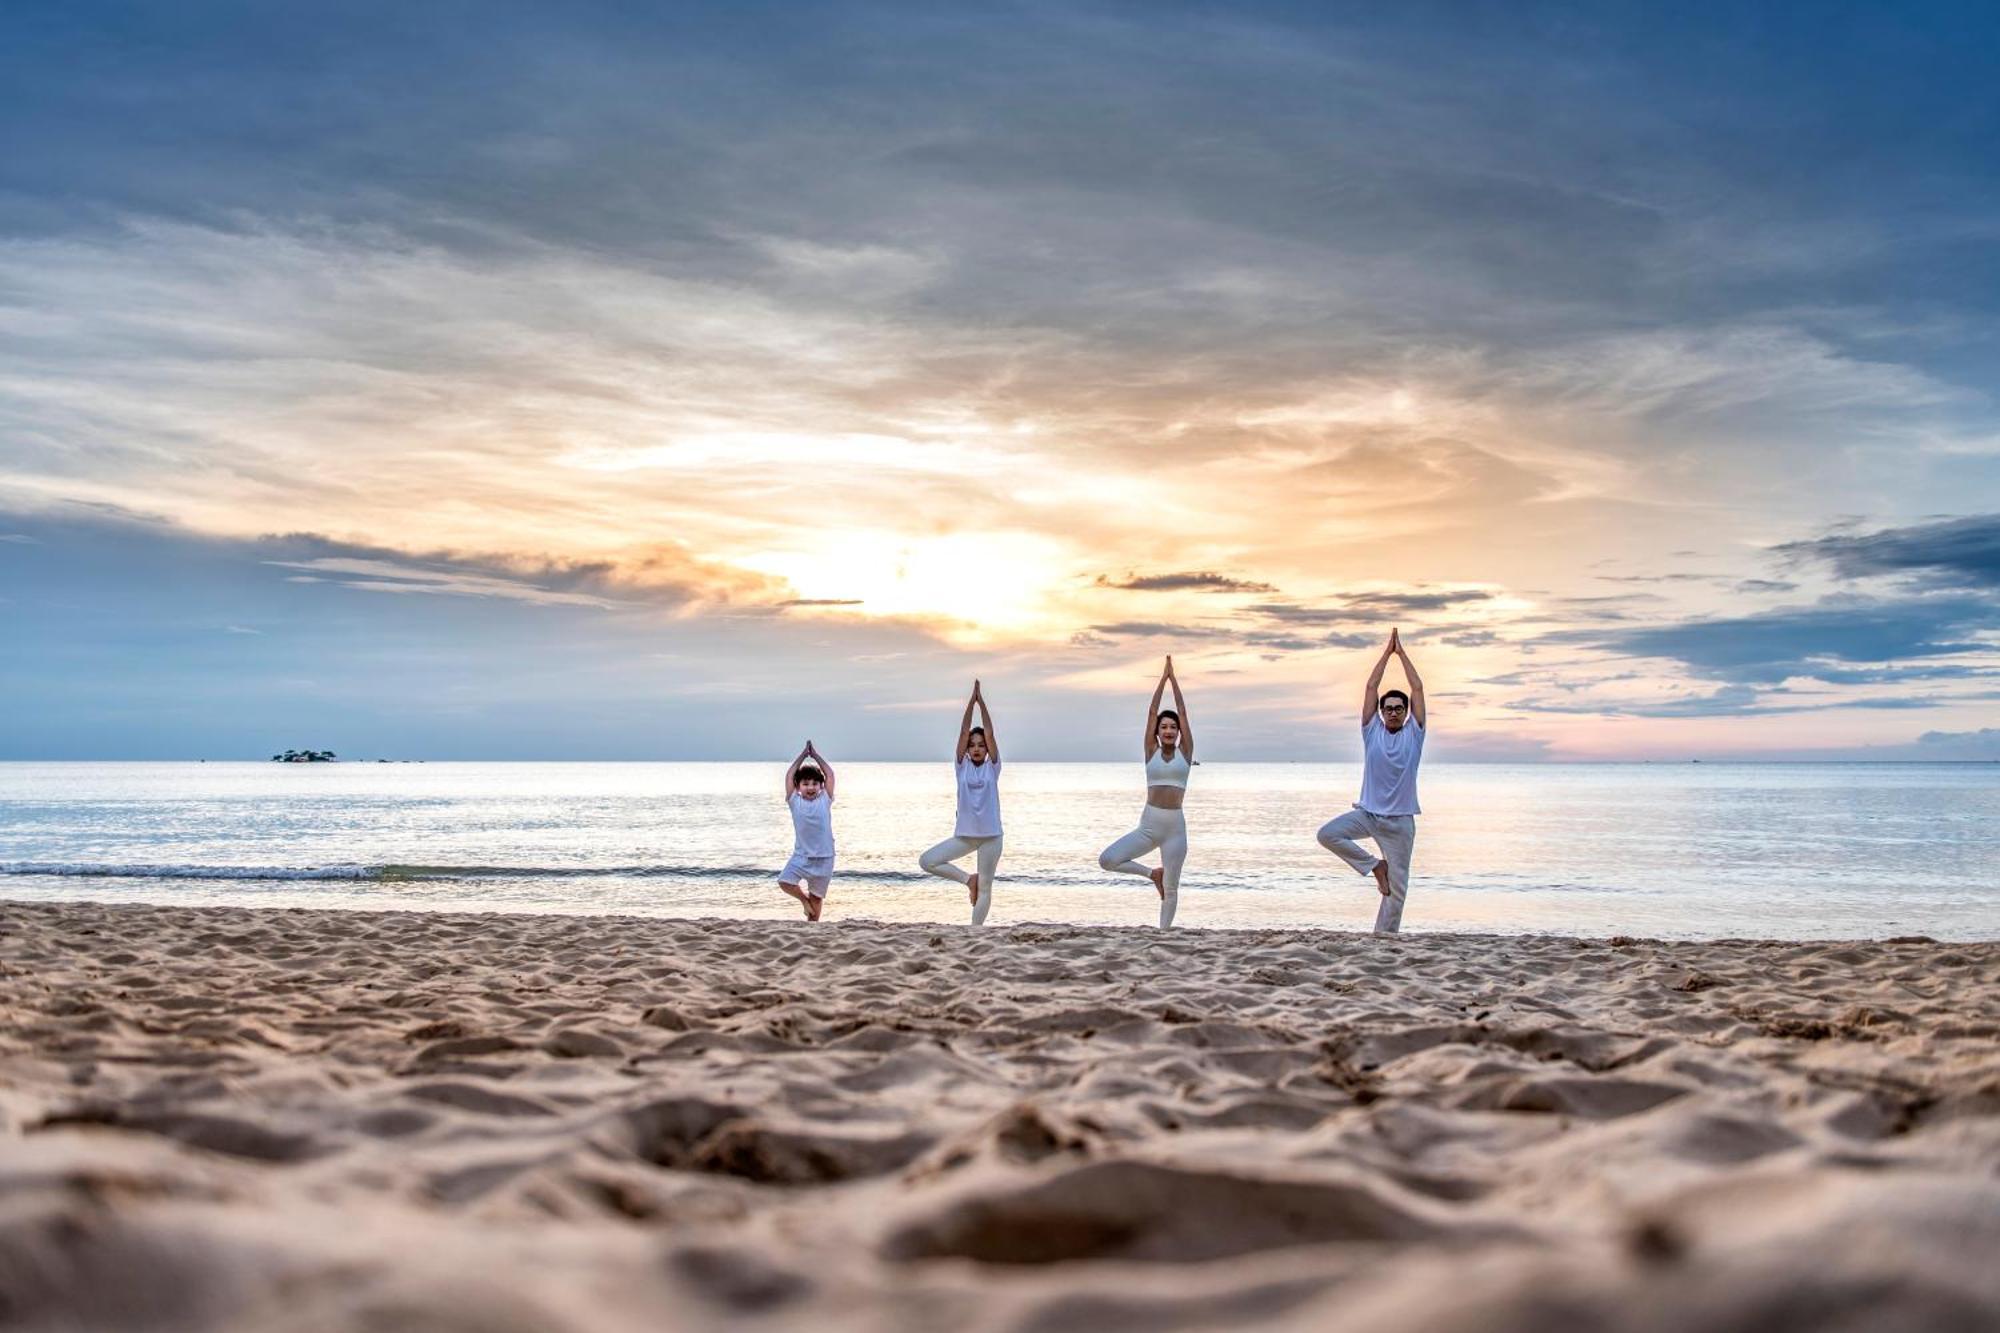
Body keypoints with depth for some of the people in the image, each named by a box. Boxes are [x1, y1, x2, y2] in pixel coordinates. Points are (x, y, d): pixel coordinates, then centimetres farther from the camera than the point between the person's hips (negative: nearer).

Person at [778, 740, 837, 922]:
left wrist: (815, 755, 3)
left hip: (824, 857, 0)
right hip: (801, 855, 0)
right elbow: (789, 776, -3)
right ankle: (804, 898, 11)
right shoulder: (795, 801, 0)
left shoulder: (825, 800, 0)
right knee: (784, 881, -17)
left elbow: (830, 775, -2)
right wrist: (803, 755, 0)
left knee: (817, 896, 7)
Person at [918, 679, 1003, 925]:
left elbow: (990, 733, -7)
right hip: (964, 834, 2)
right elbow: (963, 732, -3)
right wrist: (971, 701, -9)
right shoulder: (962, 767, 3)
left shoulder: (992, 768, 0)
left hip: (990, 836, -2)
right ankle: (968, 879, 5)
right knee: (927, 861, -11)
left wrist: (981, 700, -10)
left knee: (985, 889, 2)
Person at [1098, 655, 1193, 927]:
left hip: (1175, 827, -1)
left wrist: (1174, 679, 5)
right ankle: (1153, 873, 8)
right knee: (1106, 860, -14)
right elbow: (1152, 711, 4)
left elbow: (1183, 713, 2)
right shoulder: (1151, 751, 6)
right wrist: (1163, 677, 5)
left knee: (1171, 888, 3)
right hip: (1148, 825, 1)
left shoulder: (1185, 752, 5)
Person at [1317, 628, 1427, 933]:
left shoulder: (1414, 734, 3)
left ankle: (1384, 936, 12)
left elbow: (1418, 688, 0)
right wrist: (1387, 653, 4)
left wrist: (1402, 653, 3)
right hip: (1367, 812, 1)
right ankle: (1374, 865, -3)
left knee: (1397, 885, 0)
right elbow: (1371, 687, 2)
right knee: (1327, 834, -21)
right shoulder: (1372, 732, 4)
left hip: (1400, 820, -1)